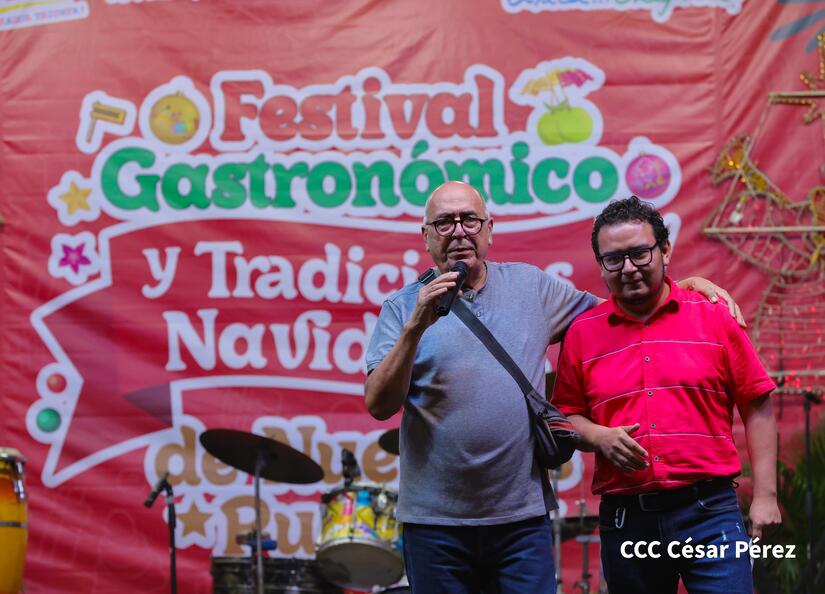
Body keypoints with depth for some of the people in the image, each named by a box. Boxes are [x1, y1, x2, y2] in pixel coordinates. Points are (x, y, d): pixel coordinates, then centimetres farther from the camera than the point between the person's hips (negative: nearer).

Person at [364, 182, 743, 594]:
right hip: (435, 521, -1)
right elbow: (379, 406, -8)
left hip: (523, 515, 2)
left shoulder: (531, 286, 9)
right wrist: (416, 327, -20)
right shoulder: (403, 308, 1)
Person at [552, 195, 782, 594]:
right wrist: (598, 437, -9)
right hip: (624, 519, 2)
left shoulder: (713, 317, 3)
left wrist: (765, 495, 0)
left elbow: (756, 407, 5)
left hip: (709, 512, -2)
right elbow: (566, 414, 13)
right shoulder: (582, 333, 8)